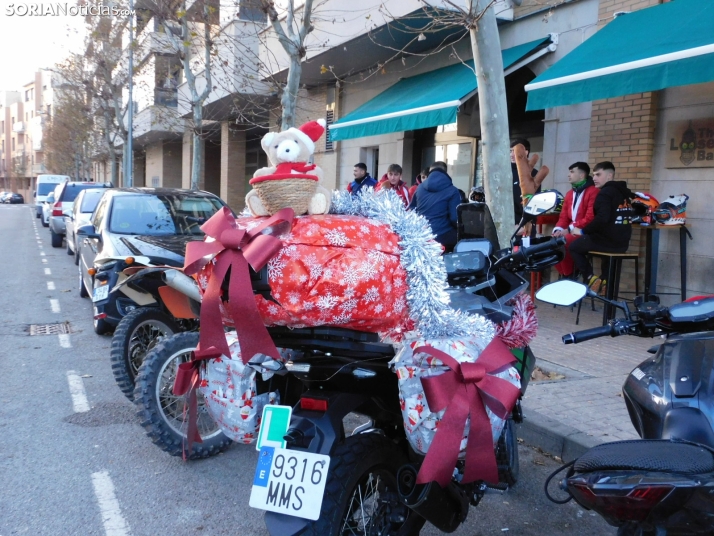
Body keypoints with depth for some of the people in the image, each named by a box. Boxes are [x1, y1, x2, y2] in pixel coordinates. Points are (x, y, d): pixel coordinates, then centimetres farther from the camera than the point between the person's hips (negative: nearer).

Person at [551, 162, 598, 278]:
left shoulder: (593, 192, -11)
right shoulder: (570, 193, 15)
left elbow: (590, 218, -18)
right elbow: (564, 216, 13)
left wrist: (569, 229, -20)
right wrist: (558, 229, -8)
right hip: (570, 232, 8)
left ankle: (570, 276, -12)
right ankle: (563, 274, -2)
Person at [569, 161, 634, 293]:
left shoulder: (605, 193, -14)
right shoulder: (624, 192, 14)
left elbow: (602, 219, -27)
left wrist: (583, 231, -17)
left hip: (607, 241, -9)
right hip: (622, 242, 9)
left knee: (574, 246, 12)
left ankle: (590, 278, -2)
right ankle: (606, 279, 28)